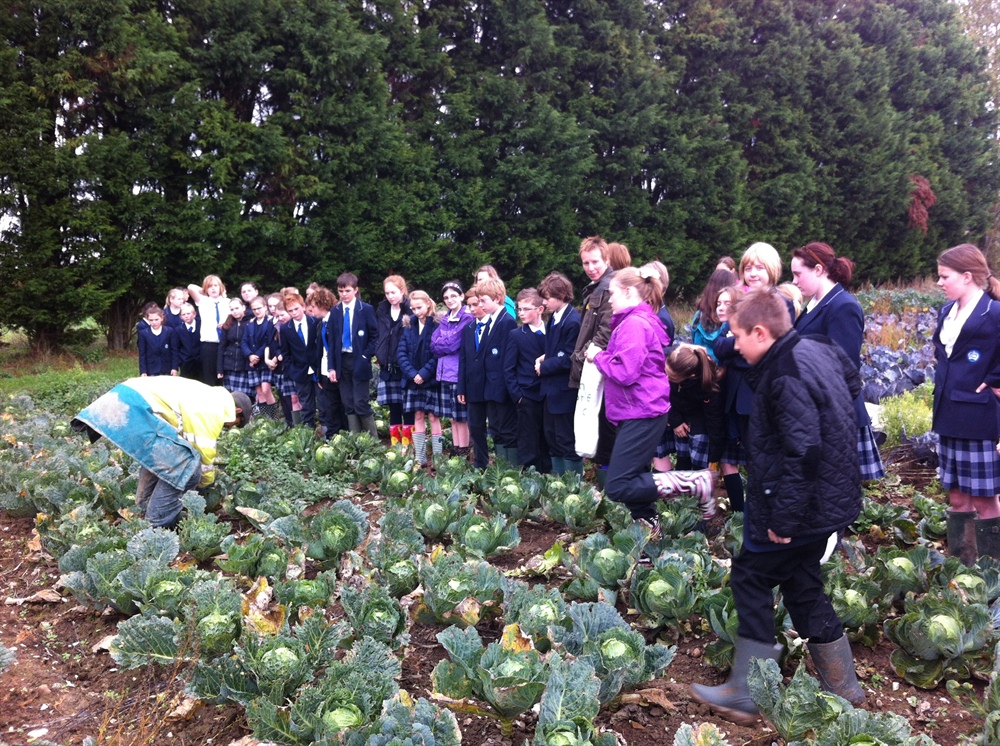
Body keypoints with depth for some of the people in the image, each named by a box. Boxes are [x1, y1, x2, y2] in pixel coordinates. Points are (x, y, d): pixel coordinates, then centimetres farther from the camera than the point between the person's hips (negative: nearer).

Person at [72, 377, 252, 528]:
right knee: (183, 466, -5)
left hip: (125, 395, 11)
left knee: (158, 456, 28)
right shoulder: (214, 410, -2)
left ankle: (144, 513, 35)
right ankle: (157, 527, 4)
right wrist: (206, 483, 25)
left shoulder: (210, 397, 27)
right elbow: (204, 452, 5)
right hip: (138, 406, -11)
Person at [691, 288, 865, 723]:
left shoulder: (785, 377, -23)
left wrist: (783, 519, -22)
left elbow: (803, 453, -28)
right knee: (801, 584, 19)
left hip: (800, 505, -10)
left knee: (749, 578, 2)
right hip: (827, 500, 10)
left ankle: (745, 695, 11)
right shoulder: (818, 351, 6)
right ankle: (842, 687, 29)